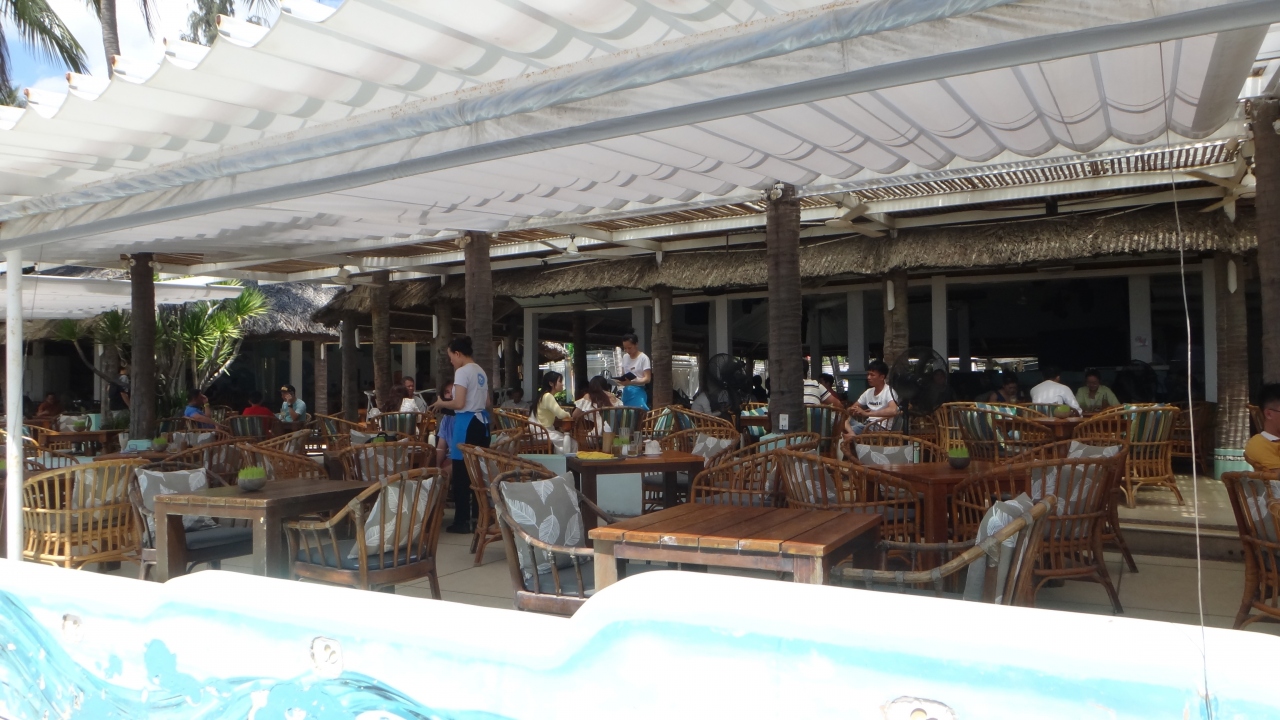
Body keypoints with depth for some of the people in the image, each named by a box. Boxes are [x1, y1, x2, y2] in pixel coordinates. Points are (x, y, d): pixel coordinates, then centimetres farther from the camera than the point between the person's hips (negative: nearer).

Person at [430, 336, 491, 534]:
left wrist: (441, 403, -2)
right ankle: (480, 514, 20)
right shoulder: (481, 372, 14)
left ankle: (462, 521, 0)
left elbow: (459, 404, -18)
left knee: (461, 472, -3)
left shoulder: (462, 372, -12)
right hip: (481, 421, 9)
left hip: (467, 423, -9)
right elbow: (488, 402, 19)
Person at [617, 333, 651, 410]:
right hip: (626, 392, 6)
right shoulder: (625, 357, 9)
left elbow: (647, 379, -14)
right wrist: (621, 380, -8)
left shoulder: (643, 358, -9)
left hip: (638, 392, -6)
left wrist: (631, 382, -28)